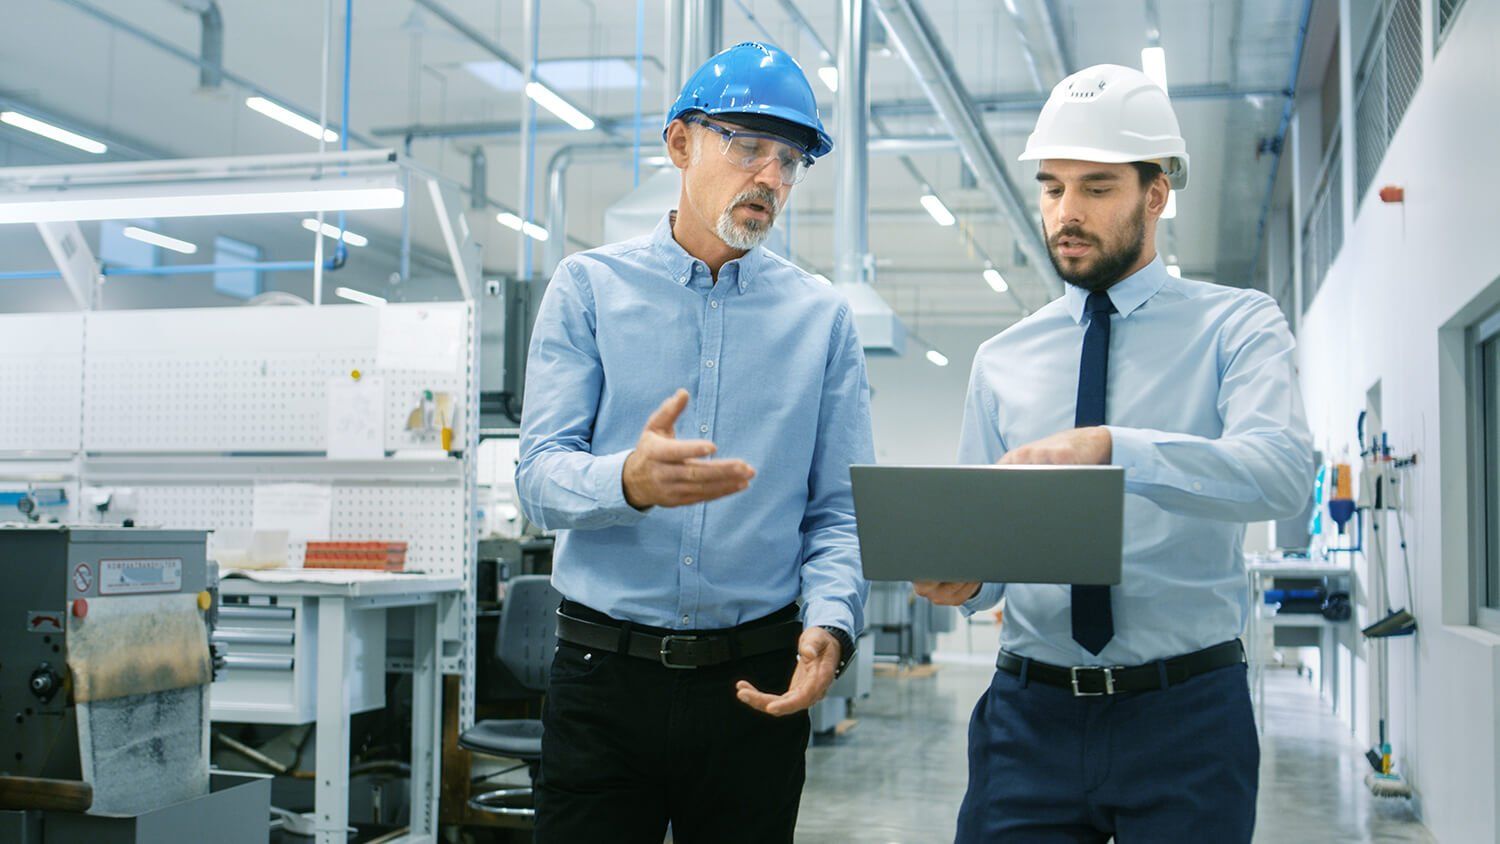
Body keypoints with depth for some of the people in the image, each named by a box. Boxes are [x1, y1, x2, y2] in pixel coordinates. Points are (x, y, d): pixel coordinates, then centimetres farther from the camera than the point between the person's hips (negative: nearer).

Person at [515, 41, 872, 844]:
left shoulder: (822, 316, 5)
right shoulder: (590, 286, 2)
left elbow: (839, 511, 2)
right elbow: (538, 476, -7)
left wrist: (830, 624, -17)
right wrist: (630, 481, -28)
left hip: (756, 682, 1)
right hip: (604, 675, -1)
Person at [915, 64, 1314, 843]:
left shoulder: (1236, 325, 1)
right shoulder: (1001, 361, 10)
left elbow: (1281, 471, -19)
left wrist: (1110, 448, -33)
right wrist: (961, 574, -14)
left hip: (1185, 713, -2)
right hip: (1029, 712, 2)